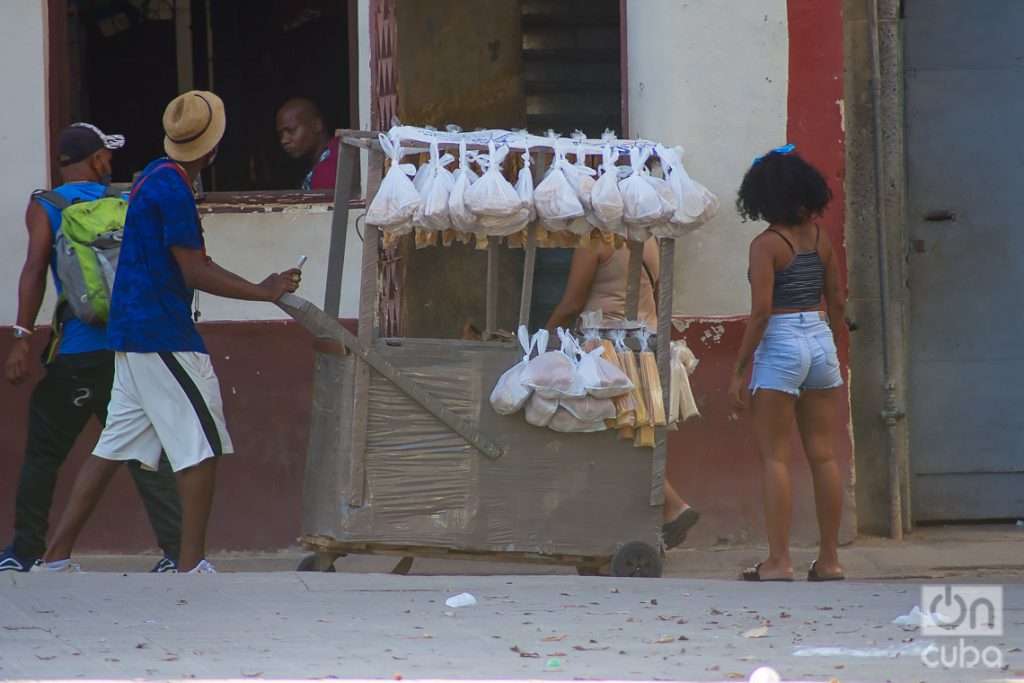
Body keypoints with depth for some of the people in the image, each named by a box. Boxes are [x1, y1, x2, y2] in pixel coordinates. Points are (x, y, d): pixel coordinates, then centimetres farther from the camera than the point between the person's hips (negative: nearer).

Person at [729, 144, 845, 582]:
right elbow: (837, 301, 10)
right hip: (821, 341, 6)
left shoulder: (766, 245, -10)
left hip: (781, 344, -6)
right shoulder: (820, 238, 6)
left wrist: (739, 371, -11)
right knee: (823, 455, 8)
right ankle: (829, 559, 11)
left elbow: (760, 312, -15)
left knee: (774, 456, -2)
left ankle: (778, 561, -7)